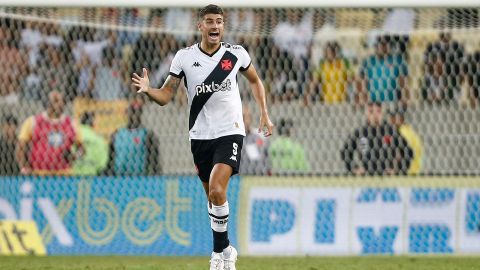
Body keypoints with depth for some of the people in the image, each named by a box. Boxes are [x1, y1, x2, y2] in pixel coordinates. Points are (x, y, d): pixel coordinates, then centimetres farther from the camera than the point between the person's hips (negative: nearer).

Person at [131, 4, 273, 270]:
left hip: (230, 131, -2)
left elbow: (255, 81, 17)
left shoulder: (236, 54, -2)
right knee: (212, 196, 10)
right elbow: (165, 96, -3)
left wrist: (264, 114, 11)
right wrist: (147, 90, -24)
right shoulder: (184, 57, -3)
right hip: (200, 135, 2)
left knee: (217, 190, -21)